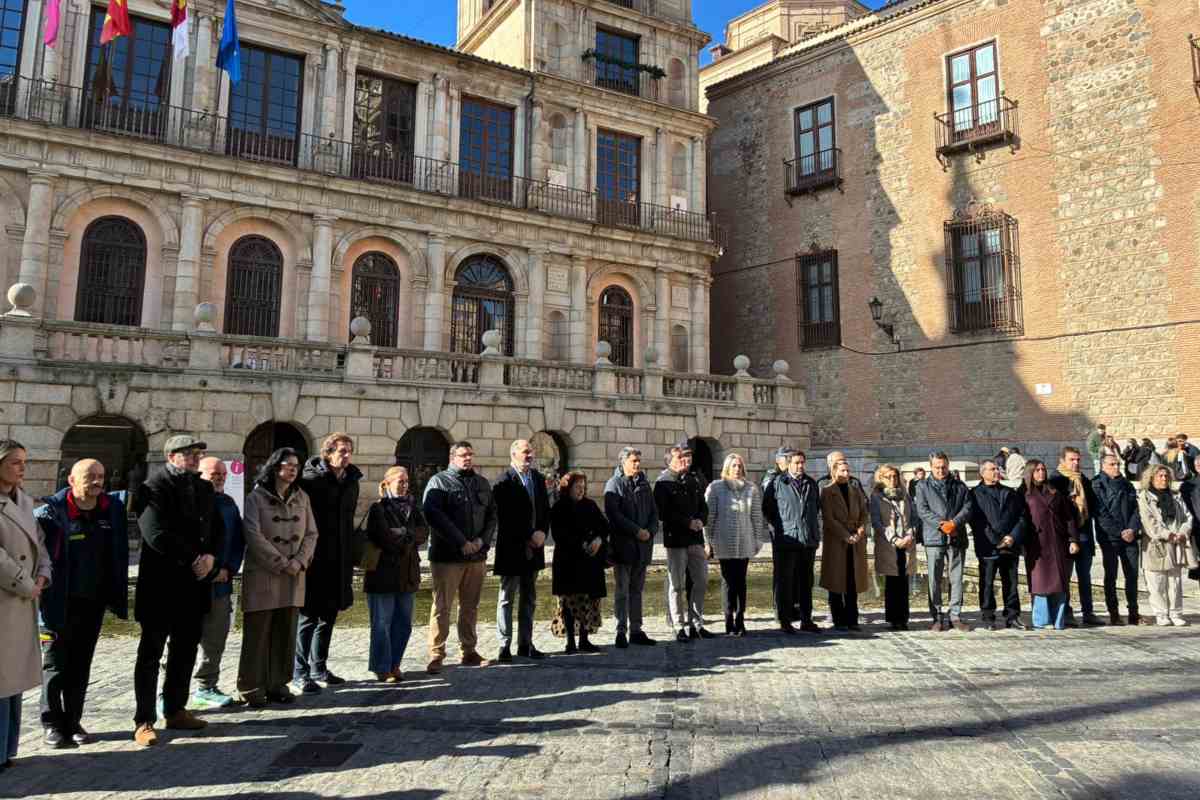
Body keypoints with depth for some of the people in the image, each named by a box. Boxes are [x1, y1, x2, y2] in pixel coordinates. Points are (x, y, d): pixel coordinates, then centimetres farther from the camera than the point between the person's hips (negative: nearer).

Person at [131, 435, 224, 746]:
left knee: (185, 651, 14)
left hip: (195, 584, 7)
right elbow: (156, 534, -20)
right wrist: (193, 559, -17)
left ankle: (176, 711, 26)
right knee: (151, 653, 3)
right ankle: (144, 721, 10)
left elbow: (219, 530, 10)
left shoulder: (205, 489, 12)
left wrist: (210, 558, -8)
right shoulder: (154, 488, -9)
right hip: (162, 584, -7)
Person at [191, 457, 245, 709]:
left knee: (215, 640, 11)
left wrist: (228, 569, 1)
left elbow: (239, 540, 16)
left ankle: (206, 688, 22)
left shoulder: (229, 504, 14)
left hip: (221, 584, 6)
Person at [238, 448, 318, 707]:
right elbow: (254, 536, -13)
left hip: (295, 576, 4)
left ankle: (278, 684, 17)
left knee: (286, 633, 7)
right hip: (262, 574, -4)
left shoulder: (302, 497, 9)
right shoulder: (256, 497, -5)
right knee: (258, 633, 0)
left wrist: (299, 561, -8)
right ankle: (252, 688, 10)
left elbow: (311, 534, 7)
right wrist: (282, 564, -14)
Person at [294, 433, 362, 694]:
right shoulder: (310, 478, -11)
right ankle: (301, 672, 10)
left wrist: (351, 553, 16)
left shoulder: (351, 481, 9)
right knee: (309, 615, 0)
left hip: (339, 561, 7)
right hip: (314, 558, -7)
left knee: (329, 614, 14)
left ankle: (319, 668, 26)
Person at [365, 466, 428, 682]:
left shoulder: (412, 506, 12)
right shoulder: (379, 508, -5)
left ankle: (394, 664, 22)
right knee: (382, 623, 2)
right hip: (383, 574, -6)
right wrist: (410, 536, -7)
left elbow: (424, 532, 0)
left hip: (408, 574, 6)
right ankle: (382, 668, 12)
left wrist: (401, 535, -13)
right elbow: (386, 537, -18)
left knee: (404, 623, 10)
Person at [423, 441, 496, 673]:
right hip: (447, 556, -5)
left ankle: (469, 651, 23)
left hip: (477, 556, 5)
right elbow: (433, 515, -13)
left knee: (471, 606, 12)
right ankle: (436, 656, 6)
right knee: (442, 606, -2)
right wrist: (461, 543, -16)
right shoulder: (439, 481, -2)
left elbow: (492, 514, 12)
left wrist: (483, 540, -6)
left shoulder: (482, 483, 14)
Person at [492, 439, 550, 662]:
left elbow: (546, 510, 12)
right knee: (507, 598, 4)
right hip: (512, 549, -6)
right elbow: (505, 518, -16)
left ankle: (525, 644, 21)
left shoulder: (538, 479, 9)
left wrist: (542, 533, -5)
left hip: (533, 549, 7)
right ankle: (505, 646, 11)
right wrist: (528, 538, -15)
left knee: (529, 599, 12)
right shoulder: (503, 482, -11)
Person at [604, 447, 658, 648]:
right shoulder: (614, 484, -3)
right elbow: (613, 514, -13)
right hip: (623, 545, -5)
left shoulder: (644, 484, 14)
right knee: (621, 591, 0)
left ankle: (636, 630, 16)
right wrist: (636, 531, -16)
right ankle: (621, 631, 5)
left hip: (642, 545, 5)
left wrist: (650, 531, -5)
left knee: (637, 590, 11)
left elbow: (654, 512, 14)